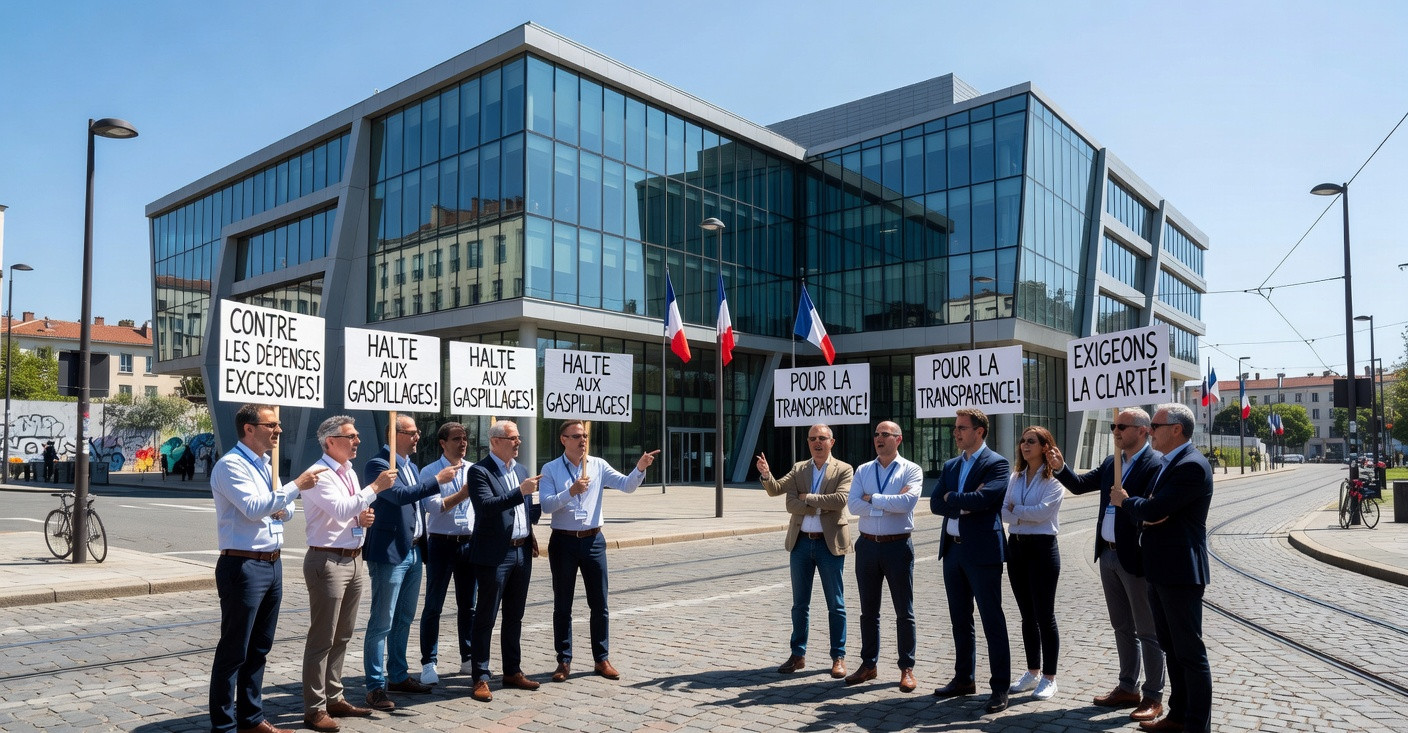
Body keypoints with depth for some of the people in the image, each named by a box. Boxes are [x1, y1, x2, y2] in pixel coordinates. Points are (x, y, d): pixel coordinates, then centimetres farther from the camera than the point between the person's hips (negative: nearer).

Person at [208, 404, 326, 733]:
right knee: (233, 651, 1)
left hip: (272, 565, 9)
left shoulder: (266, 465, 15)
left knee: (259, 648, 16)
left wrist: (282, 509, -1)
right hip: (243, 567, -9)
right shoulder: (231, 465, -12)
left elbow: (284, 510, 21)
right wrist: (297, 485, -23)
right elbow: (253, 508, -24)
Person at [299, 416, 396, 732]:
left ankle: (334, 698, 28)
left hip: (354, 560, 9)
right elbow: (341, 510, -27)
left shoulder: (350, 472, 13)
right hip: (328, 561, -9)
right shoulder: (320, 475, -14)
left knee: (342, 637, 17)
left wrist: (363, 518, 2)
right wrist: (376, 487, -23)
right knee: (322, 639, -1)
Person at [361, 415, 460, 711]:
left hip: (413, 552, 9)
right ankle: (375, 686, 4)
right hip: (389, 554, -9)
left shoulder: (411, 465, 15)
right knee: (381, 623, -3)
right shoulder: (378, 465, -13)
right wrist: (438, 480, -21)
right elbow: (401, 495, -27)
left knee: (404, 619, 16)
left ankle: (398, 676, 27)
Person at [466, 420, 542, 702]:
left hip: (522, 552, 7)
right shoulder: (479, 471, -10)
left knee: (515, 617, 16)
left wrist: (530, 534, 11)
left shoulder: (521, 469, 13)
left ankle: (512, 671, 27)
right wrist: (520, 492, -28)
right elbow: (486, 506, -25)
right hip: (495, 555, -7)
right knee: (485, 618, 1)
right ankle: (481, 678, 9)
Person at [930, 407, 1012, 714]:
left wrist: (951, 498, -9)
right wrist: (964, 503, -13)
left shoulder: (996, 464, -8)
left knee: (992, 622, -1)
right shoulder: (950, 465, 13)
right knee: (960, 620, 15)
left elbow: (985, 498, -23)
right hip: (953, 549, 7)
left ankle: (1000, 688, 7)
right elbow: (935, 503, 4)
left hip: (982, 550, -7)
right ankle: (964, 678, 27)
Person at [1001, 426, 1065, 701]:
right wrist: (1027, 516, -15)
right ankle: (1032, 672, 24)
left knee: (1044, 616, 0)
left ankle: (1049, 678, 11)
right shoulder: (1015, 477, 11)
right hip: (1016, 546, 6)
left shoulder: (1053, 479, -7)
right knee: (1027, 615, 13)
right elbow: (1004, 511, 3)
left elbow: (1043, 511, -19)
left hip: (1042, 547, -6)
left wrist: (1016, 510, -5)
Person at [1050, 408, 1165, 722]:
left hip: (1136, 558, -8)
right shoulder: (1111, 463, 10)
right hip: (1108, 555, 8)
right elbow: (1080, 485, 11)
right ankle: (1128, 688, 30)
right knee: (1122, 627, 18)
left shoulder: (1156, 464, -15)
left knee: (1148, 631, 5)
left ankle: (1153, 697, 16)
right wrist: (1060, 468, -4)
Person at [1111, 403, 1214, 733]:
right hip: (1160, 571, 10)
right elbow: (1153, 511, 15)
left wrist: (1125, 500, -5)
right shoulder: (1169, 464, 14)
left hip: (1179, 572, -10)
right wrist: (1139, 507, -9)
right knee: (1171, 648, 18)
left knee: (1190, 652, 0)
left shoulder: (1192, 466, -18)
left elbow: (1154, 510, -25)